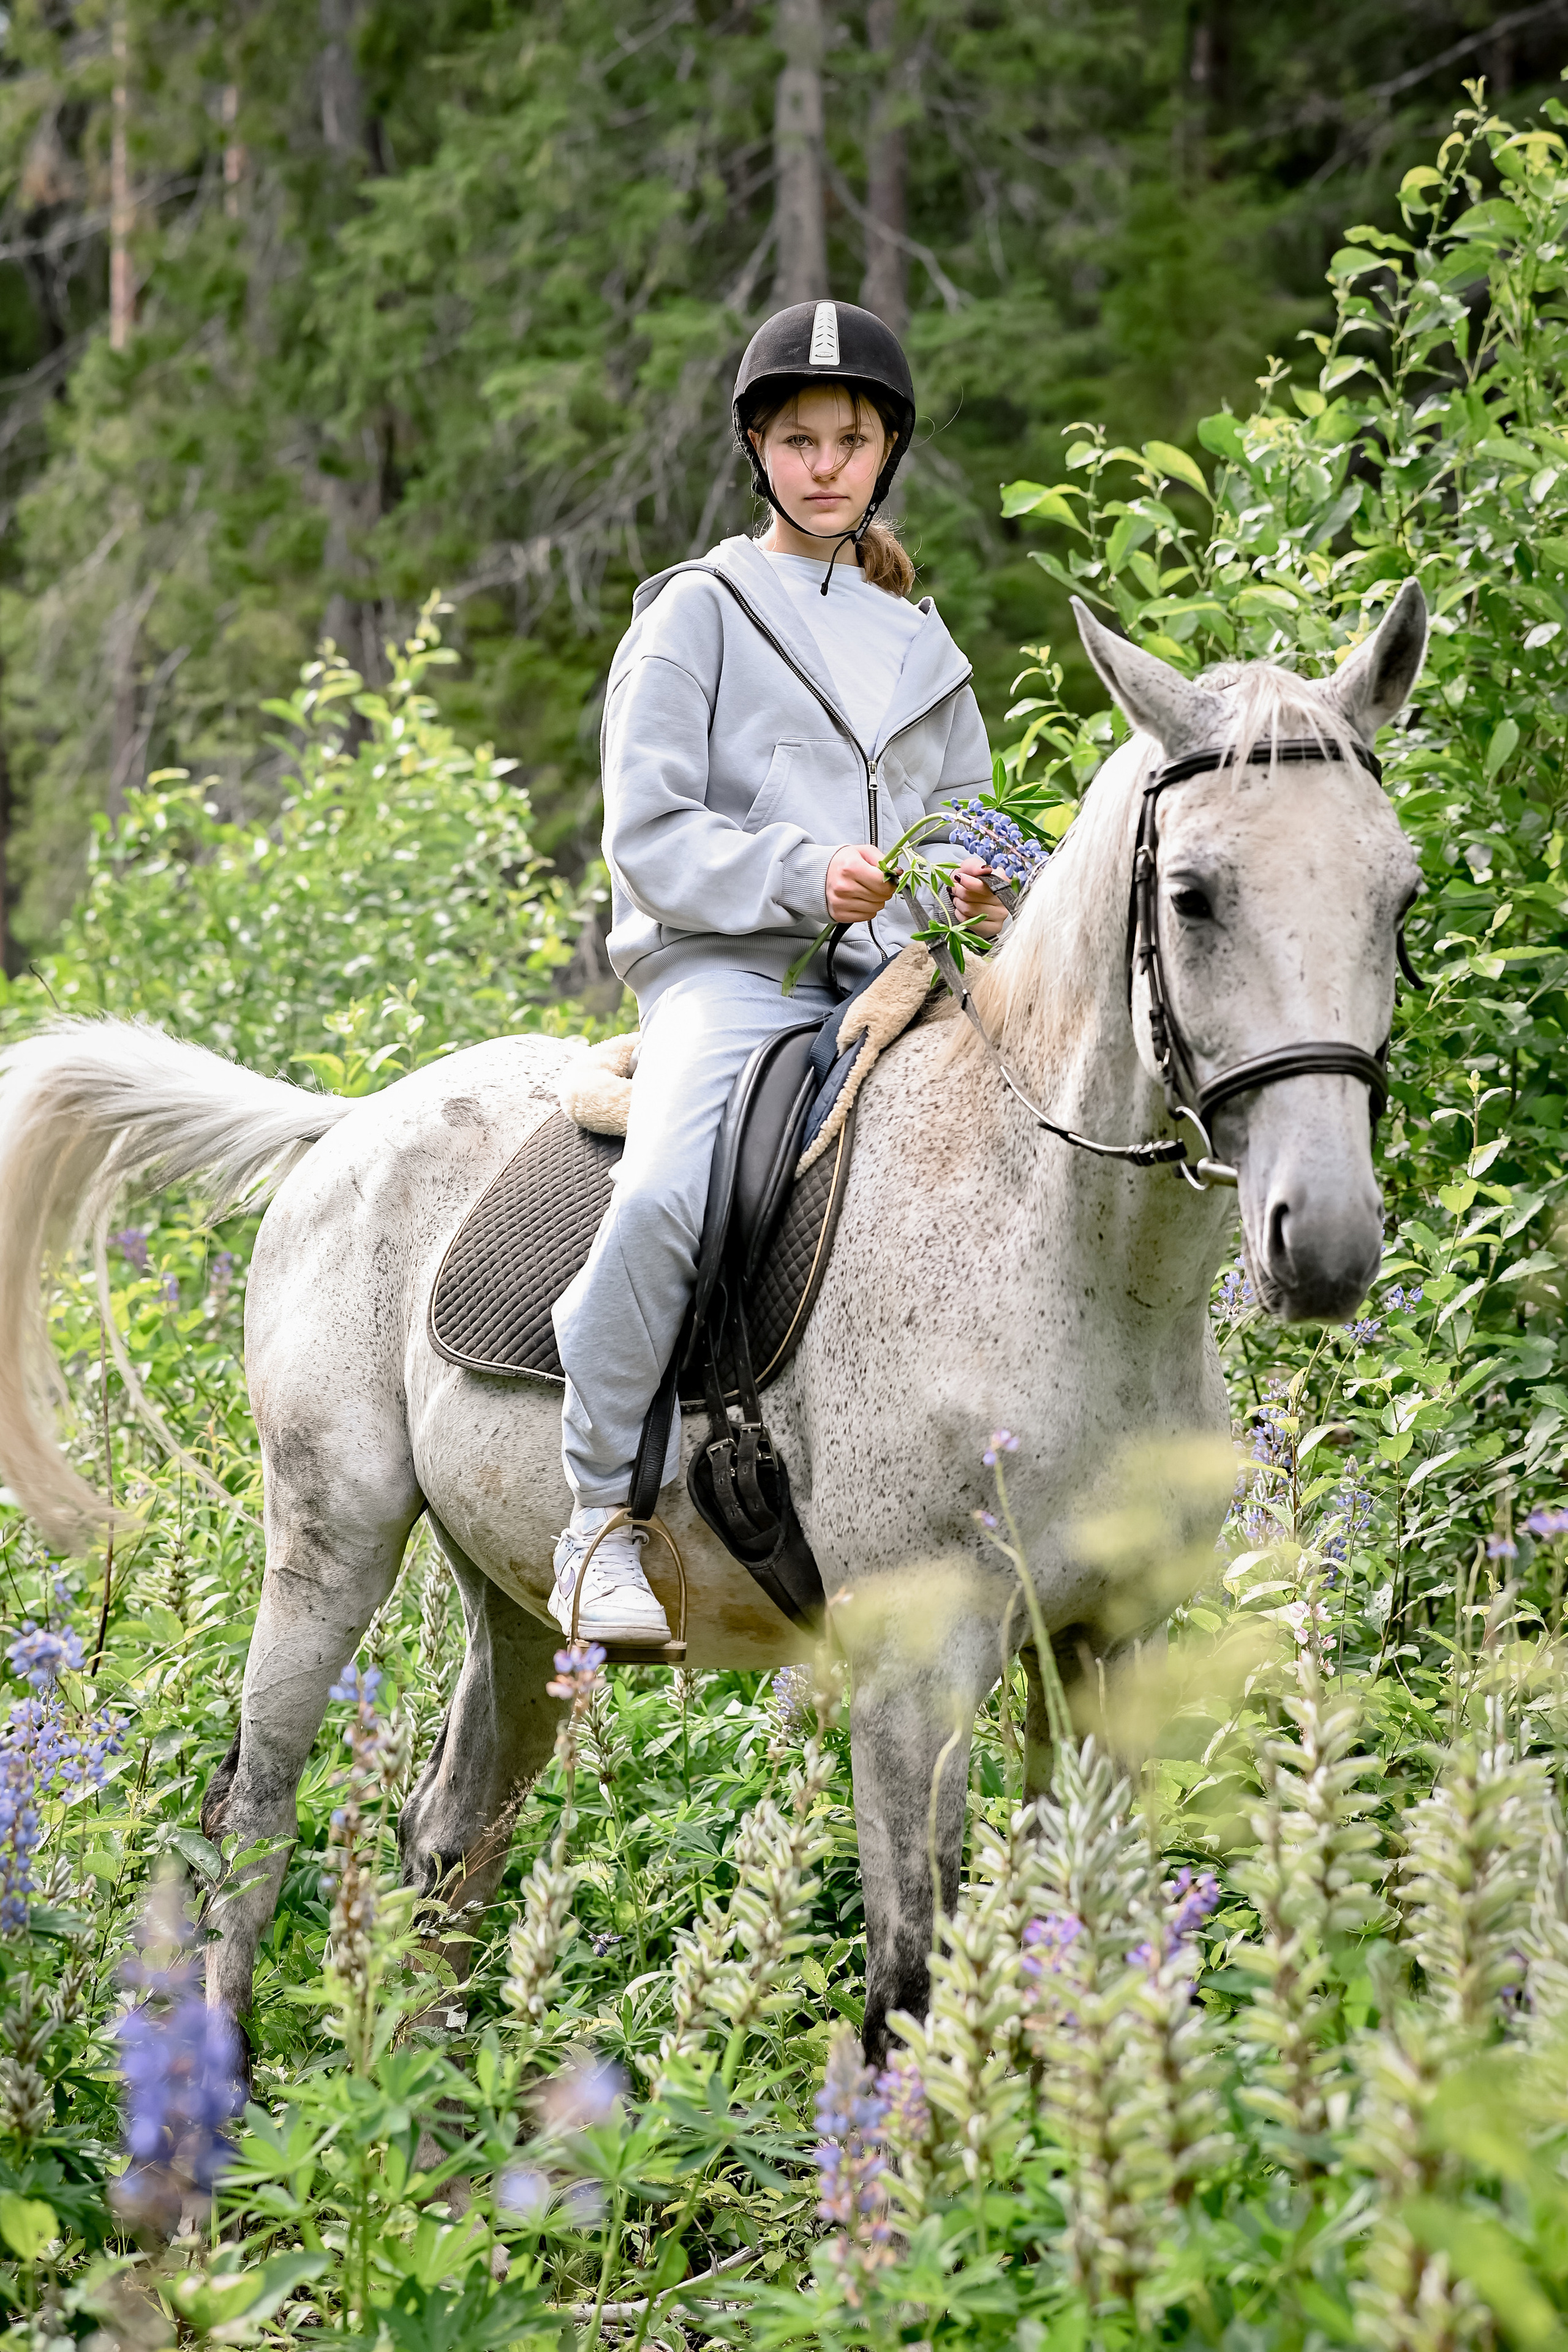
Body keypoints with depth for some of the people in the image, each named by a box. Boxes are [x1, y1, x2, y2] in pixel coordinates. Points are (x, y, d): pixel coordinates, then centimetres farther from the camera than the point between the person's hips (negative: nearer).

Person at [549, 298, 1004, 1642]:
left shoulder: (920, 643, 23)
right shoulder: (699, 613, 6)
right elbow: (650, 838, -2)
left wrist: (982, 894, 3)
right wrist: (806, 875, -17)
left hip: (891, 977, 5)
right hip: (730, 967, -5)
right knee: (665, 1195, -34)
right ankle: (603, 1515, -21)